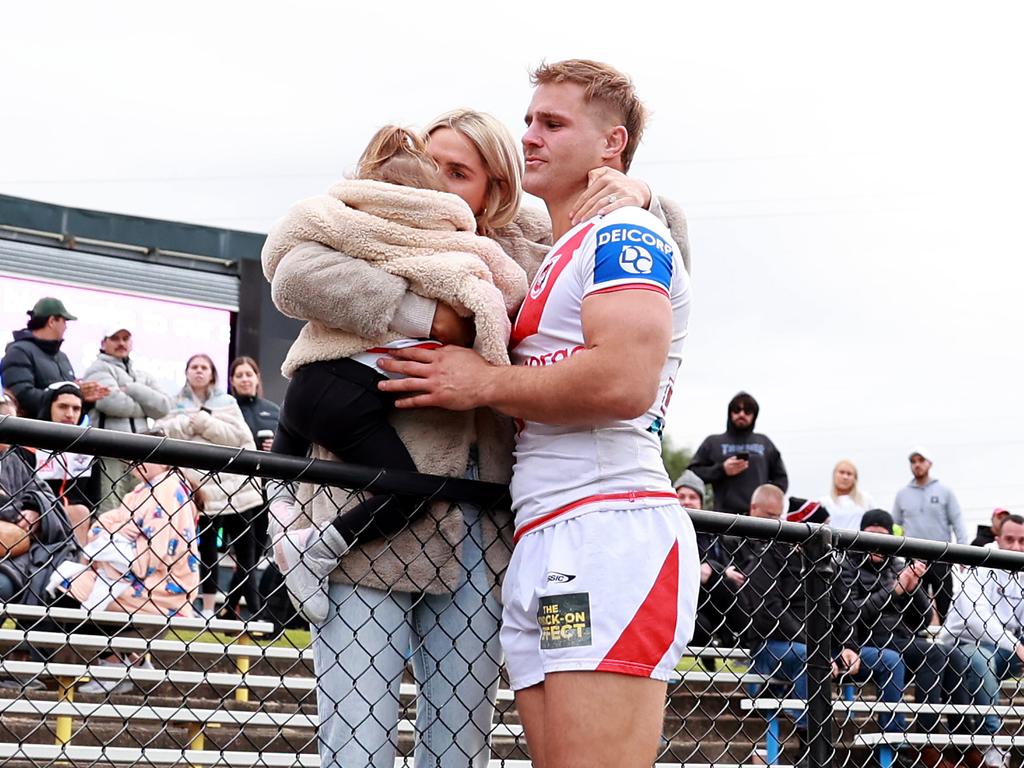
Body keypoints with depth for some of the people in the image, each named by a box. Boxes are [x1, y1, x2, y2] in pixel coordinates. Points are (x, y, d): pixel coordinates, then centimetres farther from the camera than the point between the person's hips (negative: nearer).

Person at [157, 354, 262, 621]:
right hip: (198, 485, 0)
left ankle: (251, 607, 1)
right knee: (206, 546, 0)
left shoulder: (227, 402, 12)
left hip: (233, 485, 0)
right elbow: (162, 432, 0)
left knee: (244, 548, -1)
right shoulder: (176, 404, 14)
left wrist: (204, 422, -7)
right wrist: (190, 422, -9)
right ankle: (208, 606, 5)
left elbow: (238, 436, -1)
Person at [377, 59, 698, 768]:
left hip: (610, 530, -10)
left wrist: (482, 383, -7)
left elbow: (625, 381, -17)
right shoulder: (557, 259, 29)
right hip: (542, 550, 10)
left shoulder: (624, 236, -1)